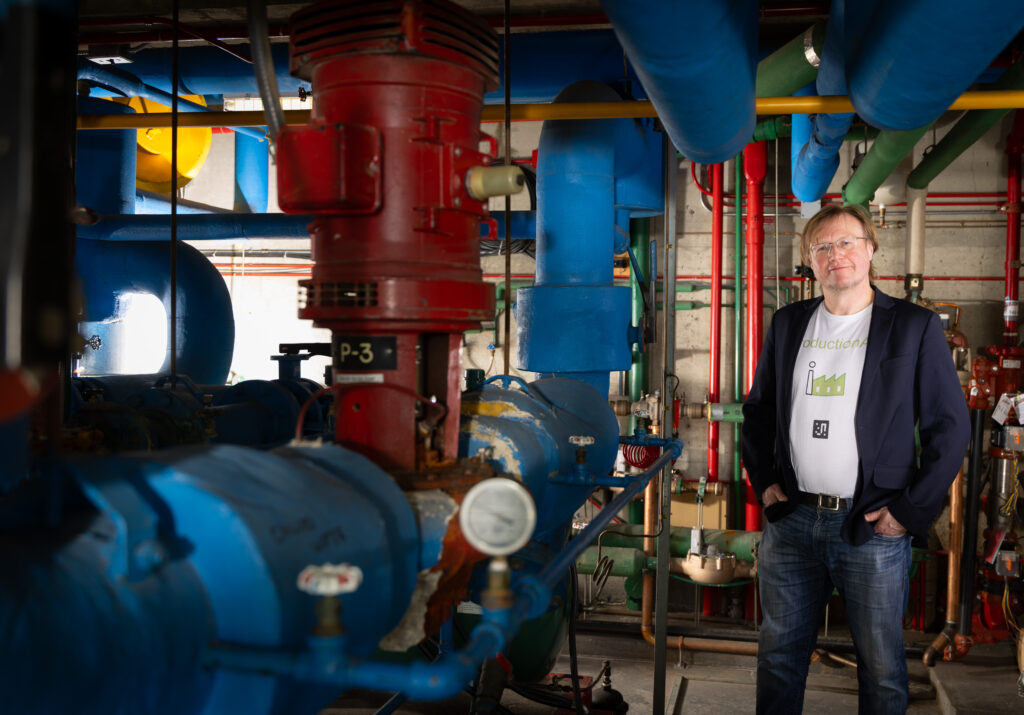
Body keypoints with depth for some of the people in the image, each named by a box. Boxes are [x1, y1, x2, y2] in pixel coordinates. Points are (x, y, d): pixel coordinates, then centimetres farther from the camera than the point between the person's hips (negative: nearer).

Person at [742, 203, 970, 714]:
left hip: (873, 527, -3)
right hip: (791, 521, 4)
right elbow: (757, 410, 18)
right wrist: (763, 481, 7)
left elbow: (950, 427, -3)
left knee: (882, 666, 8)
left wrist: (911, 510, -9)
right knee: (779, 655, 13)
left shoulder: (915, 327, -2)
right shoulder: (788, 324, 10)